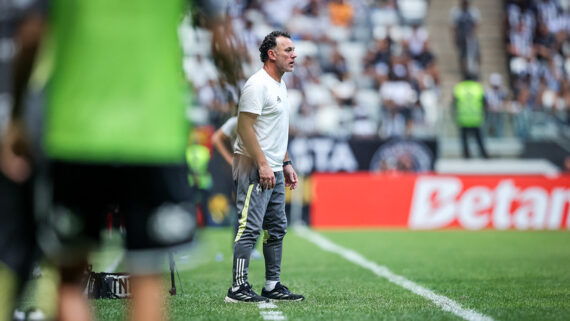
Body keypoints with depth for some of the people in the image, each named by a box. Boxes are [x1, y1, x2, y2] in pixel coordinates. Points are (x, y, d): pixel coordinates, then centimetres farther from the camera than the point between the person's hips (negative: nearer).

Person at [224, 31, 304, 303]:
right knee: (250, 227, -11)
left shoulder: (280, 85, 17)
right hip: (254, 168, -10)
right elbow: (244, 127, -19)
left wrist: (286, 163, 21)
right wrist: (263, 164, -22)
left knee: (276, 229, 12)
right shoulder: (257, 84, -14)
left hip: (274, 169, 10)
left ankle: (273, 286, 19)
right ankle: (238, 288, -10)